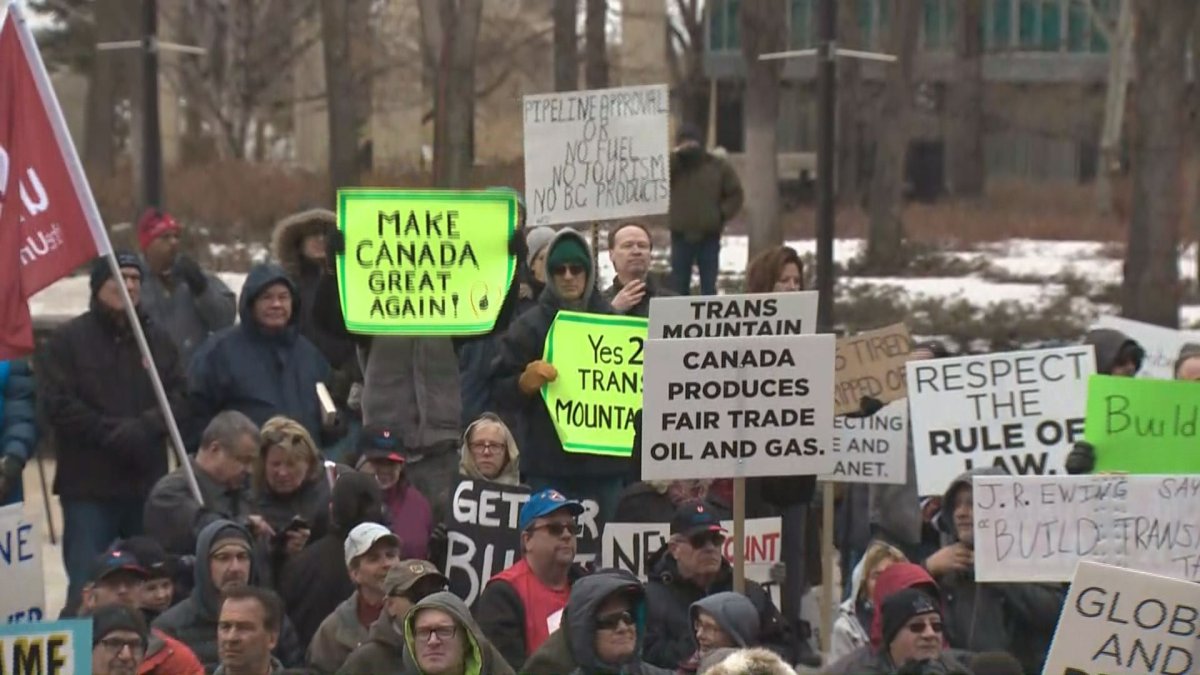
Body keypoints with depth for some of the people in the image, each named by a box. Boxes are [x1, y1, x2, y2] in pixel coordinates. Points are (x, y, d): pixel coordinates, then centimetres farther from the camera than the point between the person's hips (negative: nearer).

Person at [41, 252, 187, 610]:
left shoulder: (157, 339, 13)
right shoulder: (69, 339, 0)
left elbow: (180, 396, 5)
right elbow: (59, 405, -9)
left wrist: (146, 426, -15)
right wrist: (113, 433, -17)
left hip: (147, 482, 4)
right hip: (89, 486, -4)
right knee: (88, 584, -6)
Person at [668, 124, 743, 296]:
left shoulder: (717, 166, 3)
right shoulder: (673, 165, 4)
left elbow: (736, 194, 6)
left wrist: (722, 215, -7)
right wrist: (676, 154, -18)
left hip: (709, 237, 0)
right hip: (681, 236, 0)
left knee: (708, 286, 5)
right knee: (678, 287, 5)